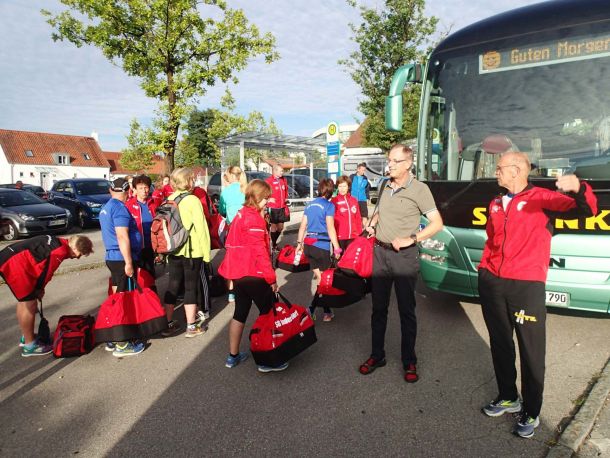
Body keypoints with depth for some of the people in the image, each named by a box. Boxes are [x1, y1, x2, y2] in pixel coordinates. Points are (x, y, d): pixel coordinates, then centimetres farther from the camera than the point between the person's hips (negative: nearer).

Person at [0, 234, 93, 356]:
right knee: (30, 303, -4)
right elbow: (46, 271, -9)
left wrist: (38, 289, 18)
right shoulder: (60, 251, -15)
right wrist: (39, 289, 8)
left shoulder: (58, 243, 15)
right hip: (14, 263, -11)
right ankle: (29, 346, 7)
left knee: (24, 301, 22)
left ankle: (26, 337, 36)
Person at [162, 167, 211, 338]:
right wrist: (206, 251, -9)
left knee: (173, 285, 13)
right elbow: (201, 228, -15)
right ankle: (191, 326, 10)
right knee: (191, 286, 3)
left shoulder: (169, 200, 5)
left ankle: (168, 324, 21)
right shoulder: (192, 200, -12)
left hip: (174, 249, 6)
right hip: (192, 250, -5)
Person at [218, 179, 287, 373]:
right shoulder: (254, 218, -17)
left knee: (240, 313, 17)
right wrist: (271, 278, -15)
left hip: (238, 273, 9)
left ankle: (233, 356, 27)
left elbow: (232, 244, 16)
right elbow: (260, 251, -19)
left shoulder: (241, 214, 12)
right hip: (253, 274, -9)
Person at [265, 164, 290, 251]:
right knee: (274, 226, 1)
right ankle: (273, 245, 13)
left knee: (280, 227, 11)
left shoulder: (284, 180, 9)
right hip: (273, 207, -6)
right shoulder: (269, 181, -10)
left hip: (282, 207, 6)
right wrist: (269, 199, -12)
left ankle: (274, 242, 31)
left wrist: (286, 198, 11)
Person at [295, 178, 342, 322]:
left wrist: (299, 243, 20)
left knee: (317, 276, 18)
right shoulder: (329, 205, -7)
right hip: (321, 246, -6)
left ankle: (313, 309, 20)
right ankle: (326, 312, 11)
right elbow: (330, 229, -12)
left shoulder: (310, 205, 12)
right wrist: (337, 248, -8)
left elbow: (302, 226, 13)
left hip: (308, 245, 6)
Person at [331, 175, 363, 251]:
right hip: (339, 237, -4)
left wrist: (359, 233, 8)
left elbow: (358, 218, 11)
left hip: (352, 237, 4)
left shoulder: (354, 200, 8)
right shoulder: (334, 201, -4)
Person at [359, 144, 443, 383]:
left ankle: (409, 361, 20)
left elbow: (437, 223, -10)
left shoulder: (419, 189, -8)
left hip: (404, 255, -5)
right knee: (379, 308, 12)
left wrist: (410, 239, -19)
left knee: (407, 310, 6)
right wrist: (372, 224, 4)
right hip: (380, 252, 5)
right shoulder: (384, 186, 9)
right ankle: (377, 355, 26)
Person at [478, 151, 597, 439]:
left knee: (532, 351, 4)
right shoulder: (496, 204, 15)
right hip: (491, 284, 6)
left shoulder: (541, 198, -2)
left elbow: (586, 210, -13)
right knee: (500, 344, 16)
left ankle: (531, 413, 20)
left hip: (526, 286, -6)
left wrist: (578, 188, -33)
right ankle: (508, 397, 34)